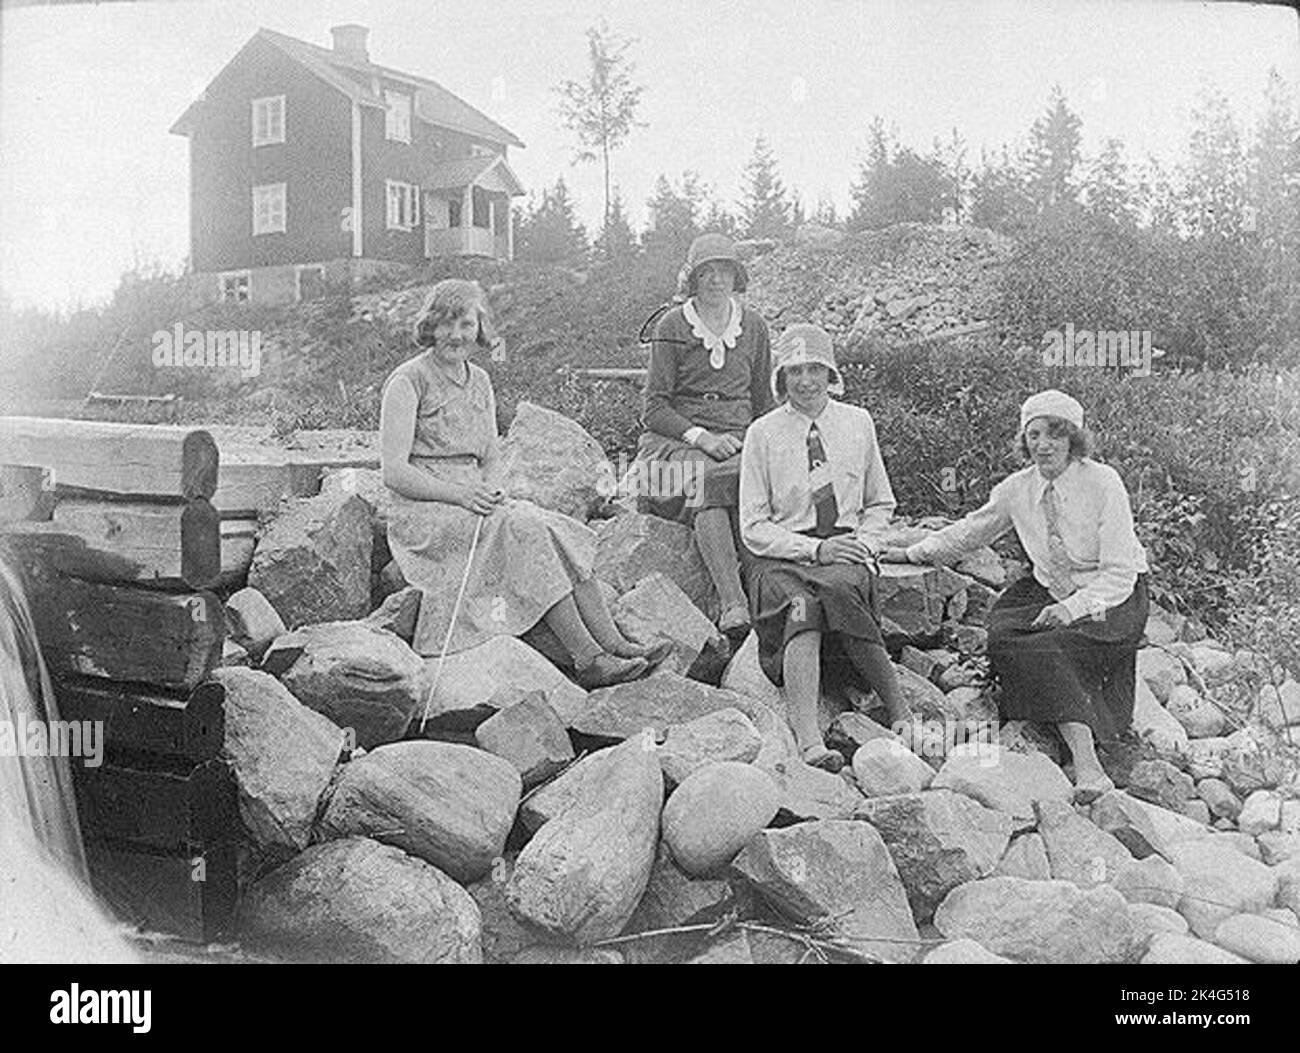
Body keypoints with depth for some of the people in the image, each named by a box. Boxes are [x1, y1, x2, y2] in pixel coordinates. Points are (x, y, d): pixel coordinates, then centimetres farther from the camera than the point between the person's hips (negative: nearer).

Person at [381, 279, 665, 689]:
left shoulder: (479, 381, 16)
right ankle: (588, 658, -32)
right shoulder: (409, 380, -6)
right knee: (525, 532, -29)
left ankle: (612, 643, -25)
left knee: (561, 532, -18)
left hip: (473, 500, 7)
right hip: (423, 513, -7)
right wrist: (460, 494, -23)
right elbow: (394, 472, -13)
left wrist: (490, 490, -5)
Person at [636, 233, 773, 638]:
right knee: (708, 483, -37)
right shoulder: (672, 326, 4)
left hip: (738, 438, 3)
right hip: (676, 440, -3)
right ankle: (733, 604, -47)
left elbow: (764, 402, 19)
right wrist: (701, 437, -17)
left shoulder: (753, 326, 14)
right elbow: (655, 407, -1)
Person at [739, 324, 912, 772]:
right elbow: (753, 527, 2)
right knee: (801, 607, -35)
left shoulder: (857, 422, 11)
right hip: (781, 558, -1)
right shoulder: (763, 433, 4)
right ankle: (808, 742, -48)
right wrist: (815, 549, -12)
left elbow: (881, 503, 19)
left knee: (840, 587, -35)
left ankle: (903, 720, -35)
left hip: (848, 555, 1)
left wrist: (862, 545, -2)